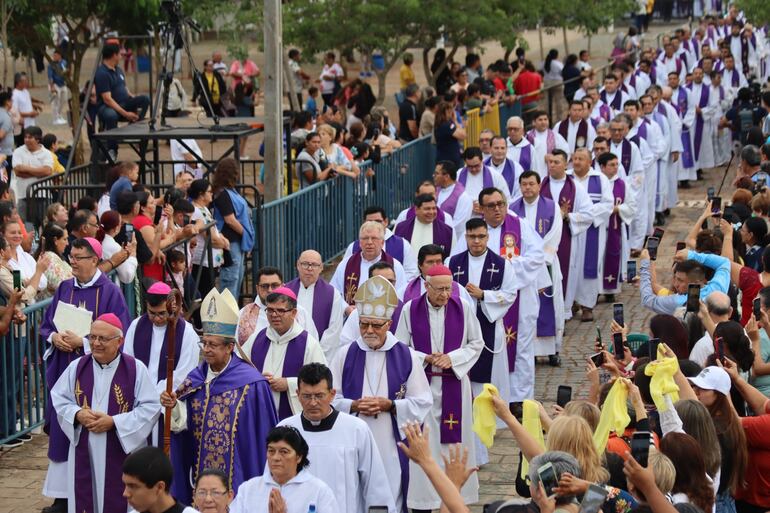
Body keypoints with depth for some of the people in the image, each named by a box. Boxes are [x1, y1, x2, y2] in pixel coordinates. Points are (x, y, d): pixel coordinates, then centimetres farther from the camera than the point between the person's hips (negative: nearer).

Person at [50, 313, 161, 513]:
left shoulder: (136, 369, -7)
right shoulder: (77, 367, 3)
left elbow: (150, 407, -8)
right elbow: (58, 399, 10)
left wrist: (114, 421, -16)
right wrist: (77, 414, -11)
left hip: (123, 452, -3)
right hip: (84, 452, 3)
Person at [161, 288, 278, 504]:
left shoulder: (250, 383, -11)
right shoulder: (195, 379, 5)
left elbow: (262, 433, -8)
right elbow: (184, 422, 1)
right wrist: (174, 407, -20)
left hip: (237, 476, -5)